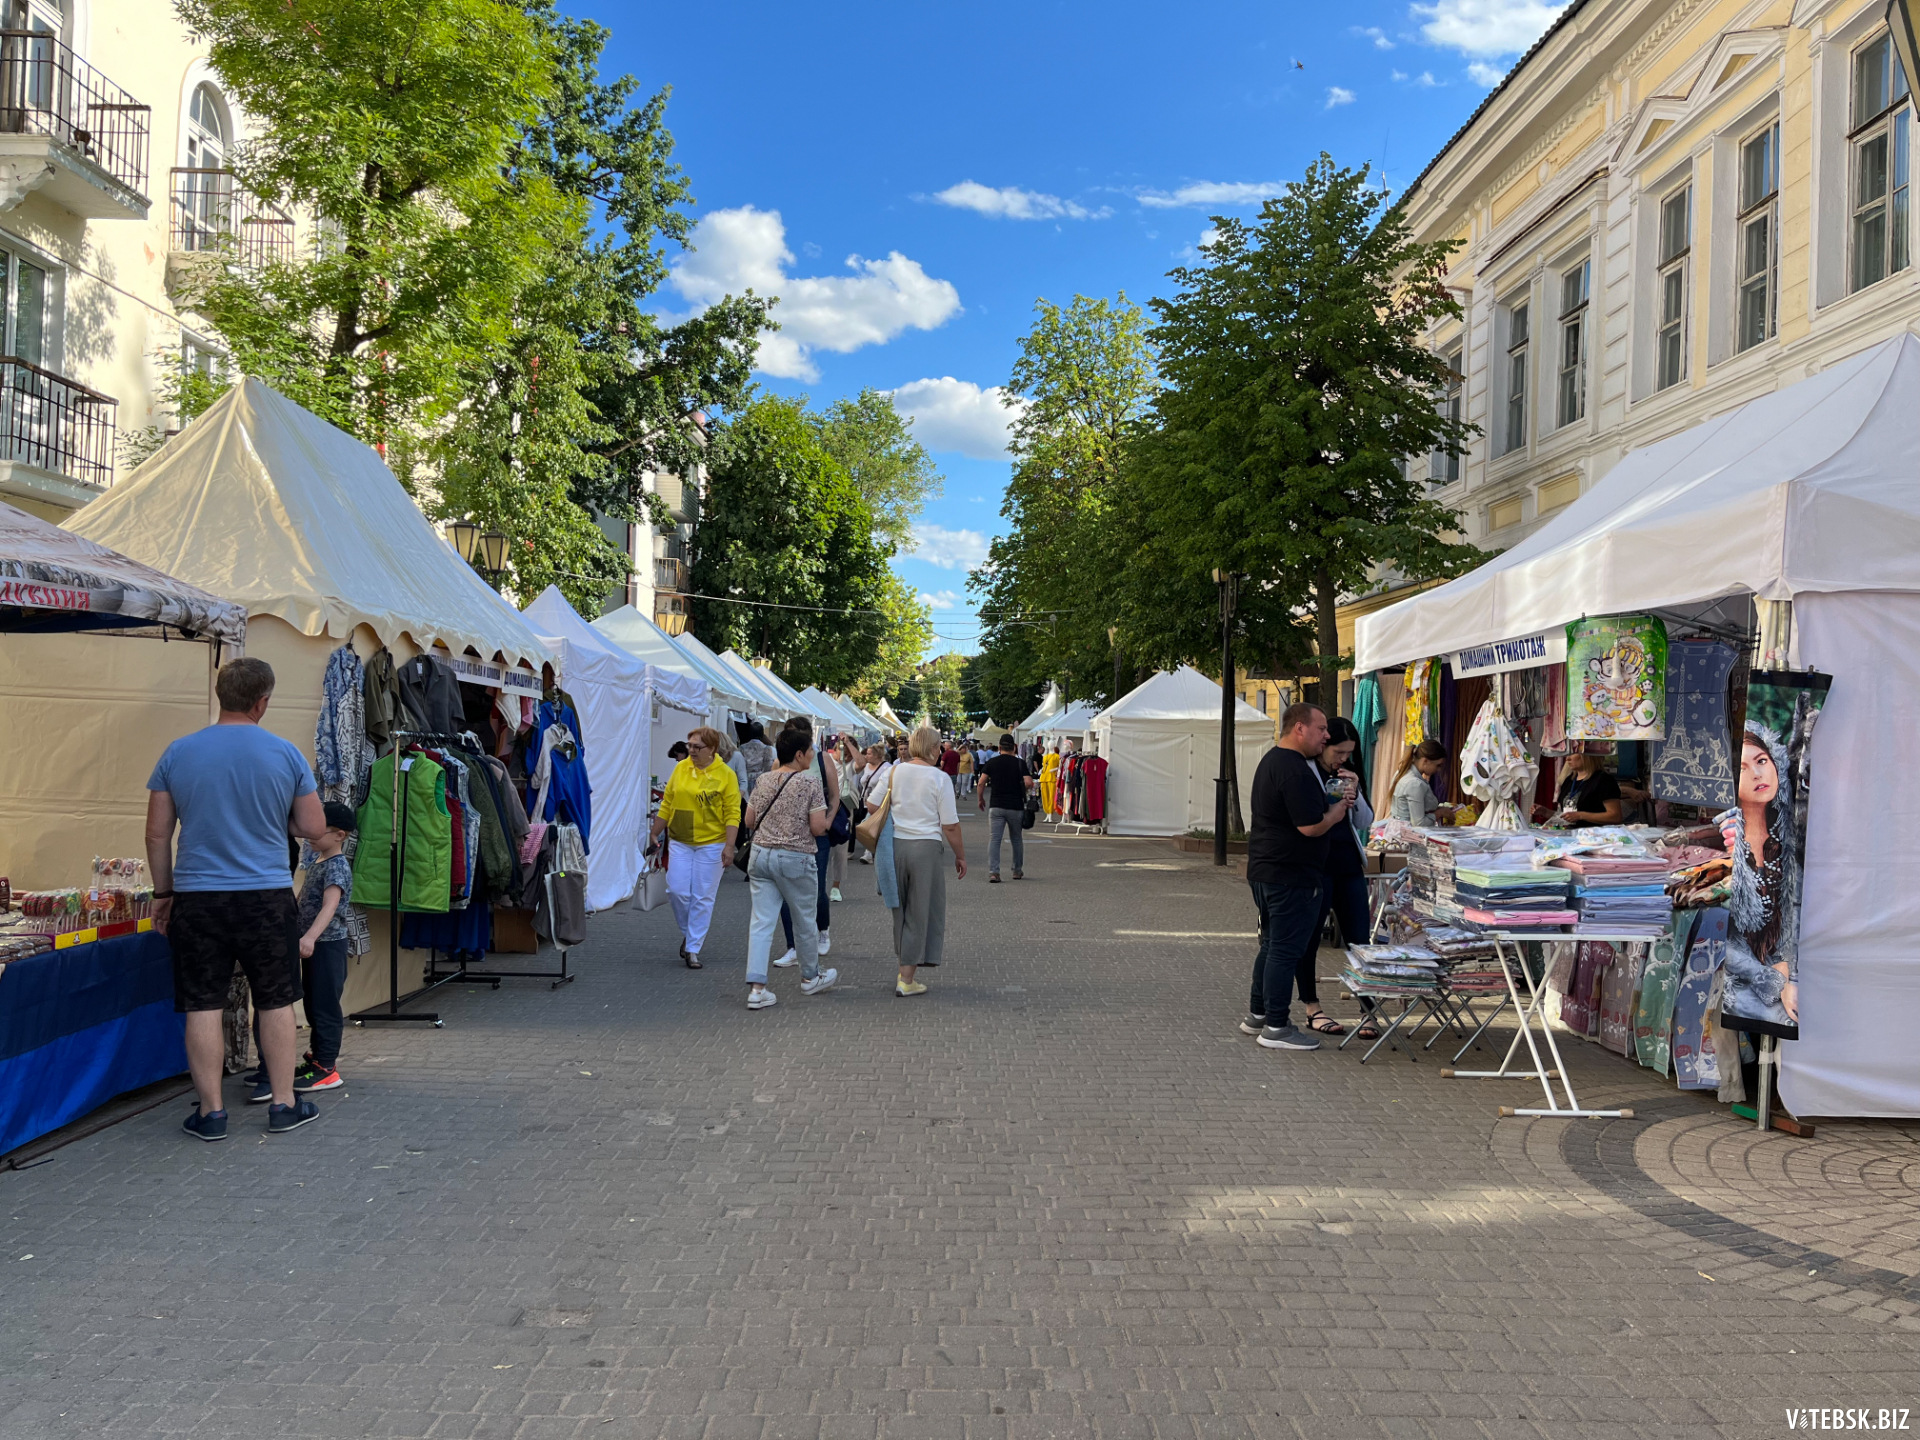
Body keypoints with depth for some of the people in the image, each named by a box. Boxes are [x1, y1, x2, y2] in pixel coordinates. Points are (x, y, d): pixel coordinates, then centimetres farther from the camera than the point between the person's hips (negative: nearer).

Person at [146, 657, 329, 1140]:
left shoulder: (178, 753, 0)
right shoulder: (286, 755, -4)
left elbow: (157, 834, 3)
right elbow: (314, 828, 0)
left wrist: (163, 892, 13)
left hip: (198, 899, 1)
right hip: (268, 896, -1)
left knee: (203, 1007, 7)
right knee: (276, 1002, 10)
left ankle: (210, 1112, 13)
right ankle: (284, 1105, 17)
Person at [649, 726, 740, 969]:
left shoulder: (725, 775, -6)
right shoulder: (680, 768, 4)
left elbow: (732, 814, -8)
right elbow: (667, 804, 11)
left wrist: (729, 846, -15)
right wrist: (655, 833, 10)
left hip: (711, 844, -3)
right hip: (679, 842, 3)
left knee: (702, 898, 1)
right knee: (677, 891, -1)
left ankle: (693, 949, 11)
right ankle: (688, 933, 25)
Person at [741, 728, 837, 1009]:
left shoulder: (764, 780, 5)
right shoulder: (810, 784, -11)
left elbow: (749, 820, 11)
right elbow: (818, 828, -14)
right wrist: (812, 821, 8)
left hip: (760, 855, 4)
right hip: (796, 859, -4)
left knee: (761, 922, 1)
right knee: (804, 920, 14)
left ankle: (756, 987, -7)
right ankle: (810, 977, 32)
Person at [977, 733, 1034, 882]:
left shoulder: (991, 762, 2)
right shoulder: (1020, 763, -1)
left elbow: (981, 783, -4)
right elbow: (1028, 783, -11)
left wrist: (981, 799, 11)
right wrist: (1022, 791, 11)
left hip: (996, 806, 0)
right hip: (1016, 806, 0)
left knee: (994, 839, -2)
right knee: (1017, 839, 16)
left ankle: (993, 872, -15)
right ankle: (1017, 871, 25)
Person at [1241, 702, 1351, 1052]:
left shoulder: (1271, 761, 14)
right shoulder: (1295, 770, -21)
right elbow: (1311, 827, -23)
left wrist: (1331, 803, 15)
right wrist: (1336, 812, -4)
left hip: (1265, 869, 10)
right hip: (1291, 875, -10)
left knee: (1272, 945, 19)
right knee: (1286, 950, -4)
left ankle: (1257, 1014, 28)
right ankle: (1276, 1028, 1)